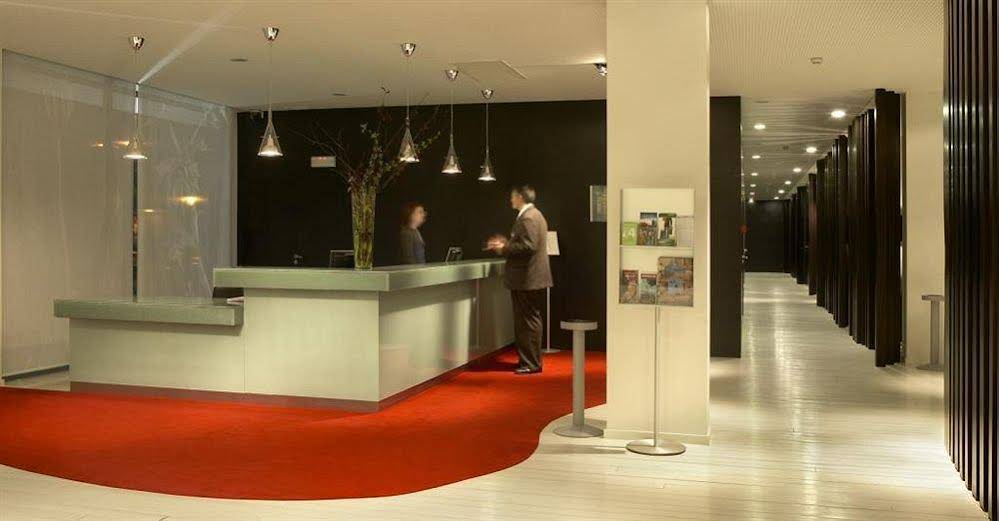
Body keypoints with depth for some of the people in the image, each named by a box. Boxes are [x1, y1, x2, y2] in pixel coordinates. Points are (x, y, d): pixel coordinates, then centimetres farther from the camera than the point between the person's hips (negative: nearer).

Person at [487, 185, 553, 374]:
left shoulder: (527, 218, -16)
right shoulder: (534, 215, 17)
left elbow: (528, 246, -24)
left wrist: (504, 249, -14)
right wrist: (507, 243, 14)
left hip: (527, 279, -11)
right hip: (533, 278, 11)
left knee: (528, 322, -6)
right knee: (532, 321, 15)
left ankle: (531, 364, -2)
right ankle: (532, 360, 23)